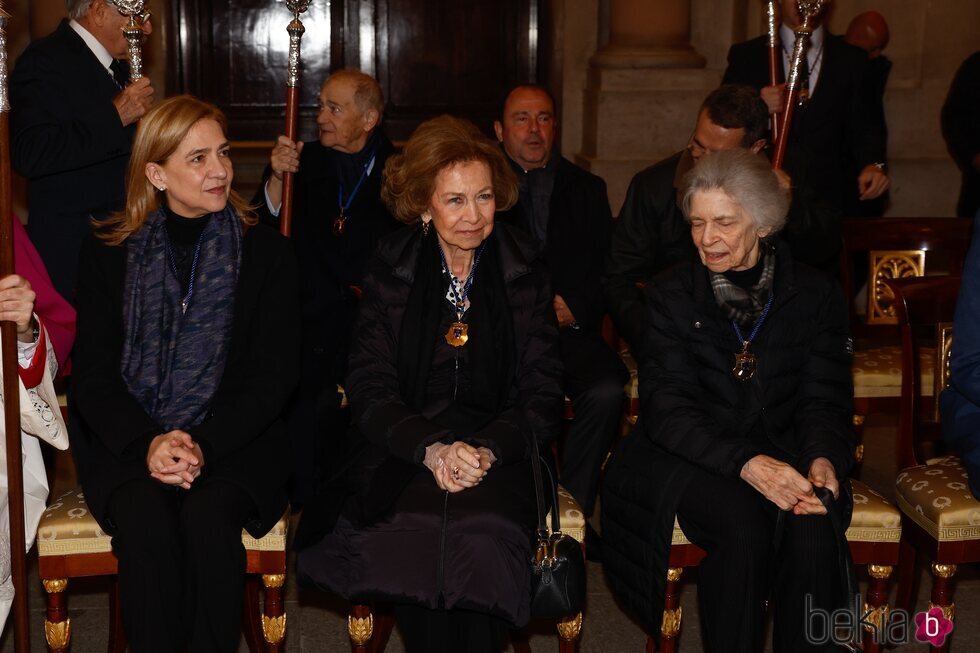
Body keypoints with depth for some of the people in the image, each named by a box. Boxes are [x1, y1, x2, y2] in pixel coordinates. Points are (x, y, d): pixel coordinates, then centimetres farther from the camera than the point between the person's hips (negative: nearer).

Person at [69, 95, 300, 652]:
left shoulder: (267, 251, 6)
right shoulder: (109, 252, 8)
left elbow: (275, 373, 0)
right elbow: (93, 373, 3)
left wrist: (204, 445, -15)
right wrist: (147, 443, -16)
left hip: (234, 438, 0)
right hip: (127, 439, 1)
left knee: (209, 516, -30)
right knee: (145, 520, -30)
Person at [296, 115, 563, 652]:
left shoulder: (525, 271, 7)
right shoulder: (390, 269, 7)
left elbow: (542, 394, 4)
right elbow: (368, 387, 0)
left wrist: (488, 450, -16)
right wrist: (429, 448, -18)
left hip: (497, 451, 0)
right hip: (403, 444, 0)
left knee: (481, 532, -33)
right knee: (419, 528, -33)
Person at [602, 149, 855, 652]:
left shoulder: (816, 295, 6)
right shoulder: (670, 294, 2)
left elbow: (824, 401, 4)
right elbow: (667, 408, -7)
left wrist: (822, 459, -20)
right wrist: (745, 463, -24)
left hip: (783, 449, 2)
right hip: (691, 459, -1)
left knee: (814, 526, -30)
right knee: (744, 525, -32)